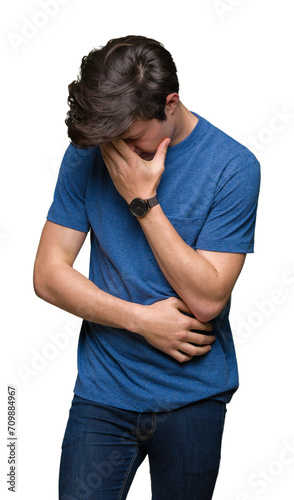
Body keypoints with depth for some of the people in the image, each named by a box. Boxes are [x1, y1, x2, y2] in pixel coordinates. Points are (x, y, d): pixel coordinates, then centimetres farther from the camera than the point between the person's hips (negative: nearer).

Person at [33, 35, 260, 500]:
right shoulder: (87, 155, -3)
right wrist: (142, 320, -14)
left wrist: (143, 201, -21)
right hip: (102, 391, 2)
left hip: (193, 396, -1)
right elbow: (48, 275, -4)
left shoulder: (233, 166, -12)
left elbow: (207, 299, -16)